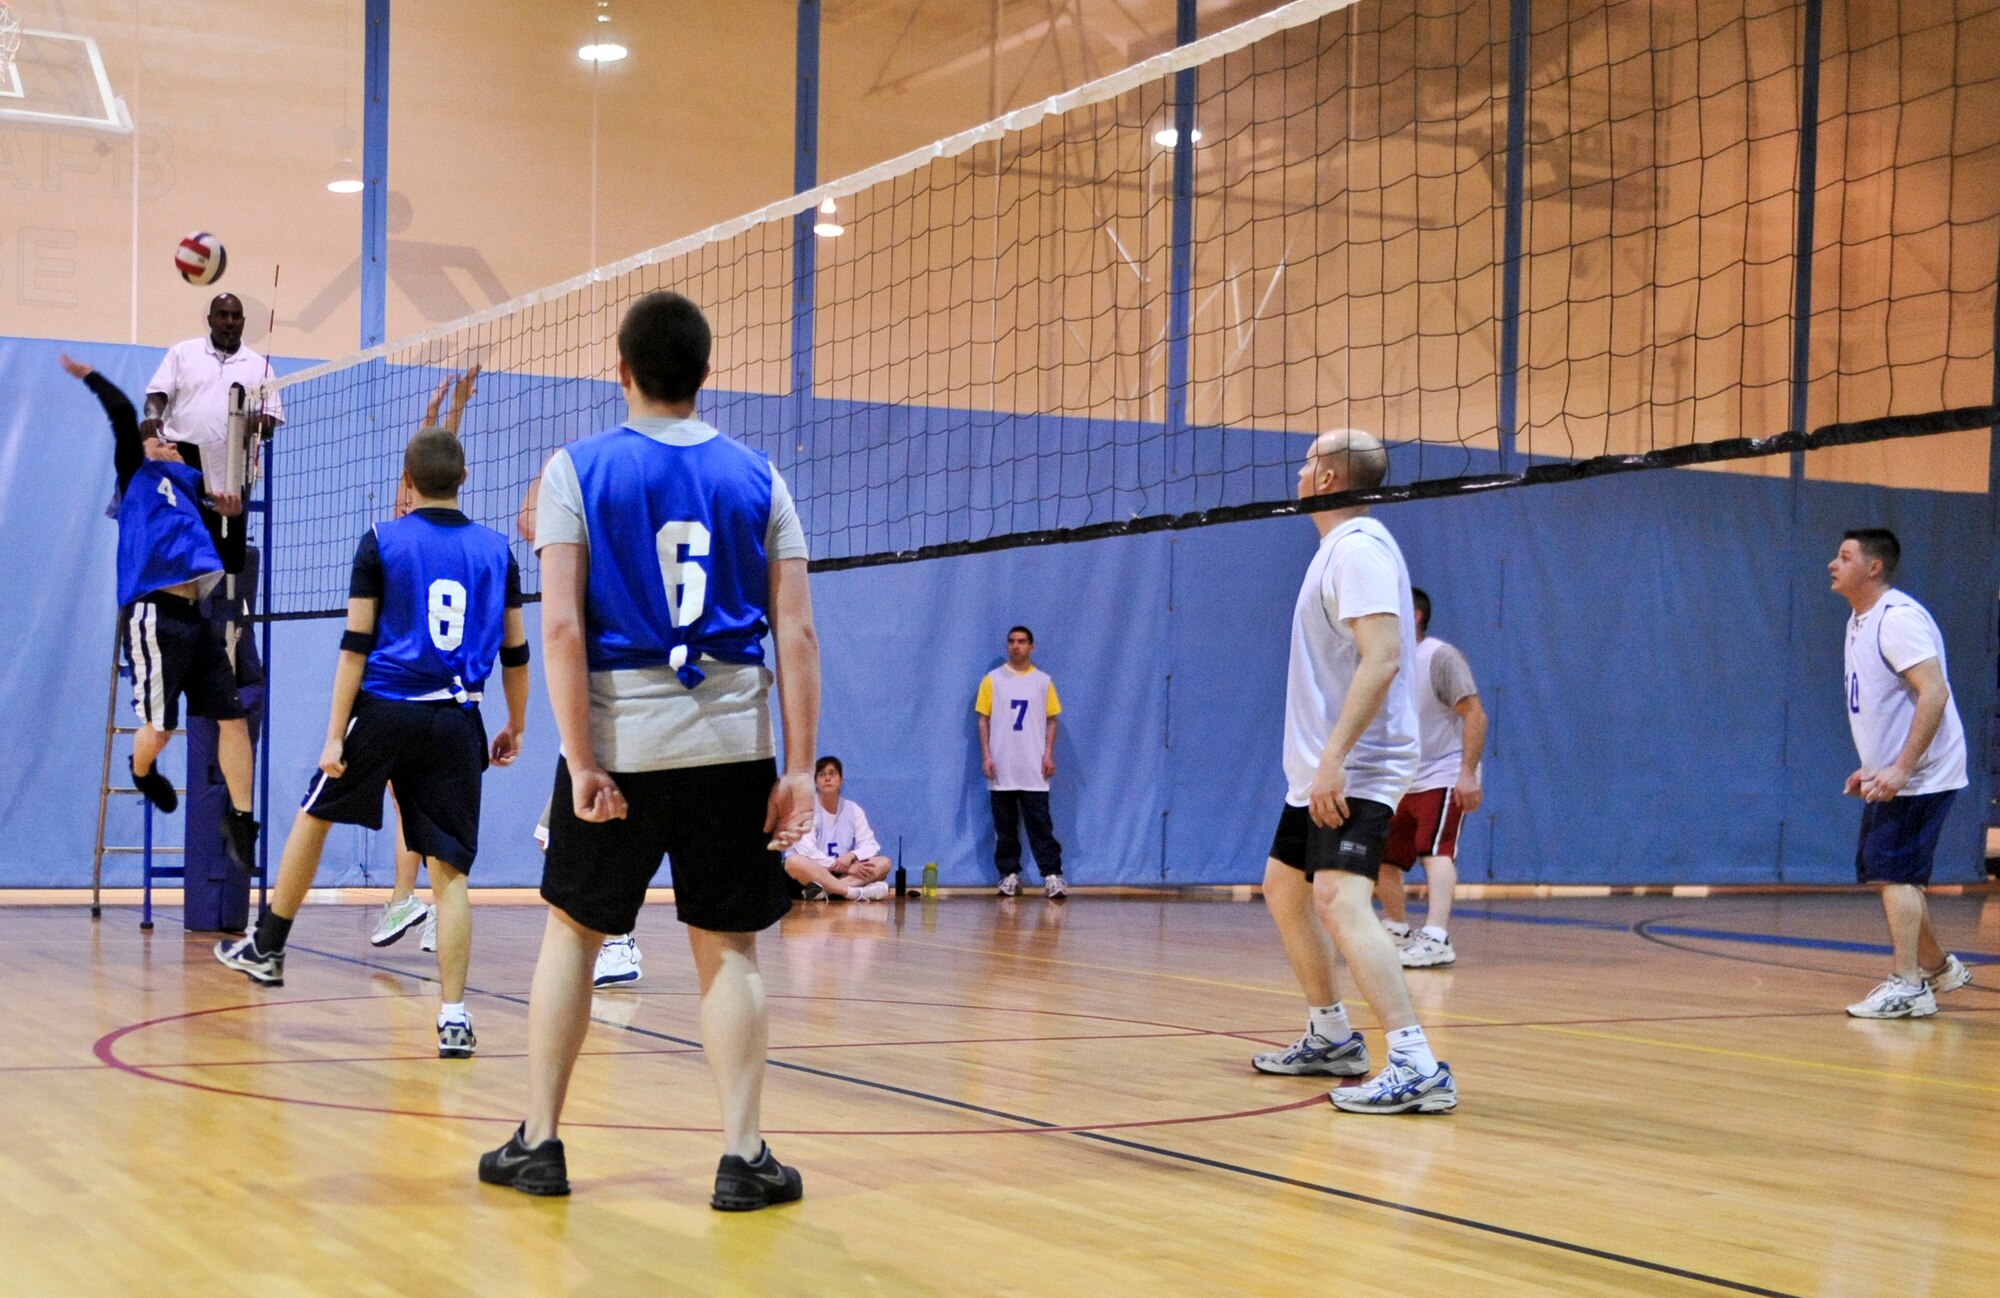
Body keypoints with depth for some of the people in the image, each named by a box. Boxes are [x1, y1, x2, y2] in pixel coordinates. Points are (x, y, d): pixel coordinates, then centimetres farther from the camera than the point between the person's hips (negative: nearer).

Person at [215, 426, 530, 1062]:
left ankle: (266, 949, 34)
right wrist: (515, 727, 22)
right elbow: (515, 650, 10)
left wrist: (334, 735, -5)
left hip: (383, 713, -2)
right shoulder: (496, 550, 6)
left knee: (313, 817, 21)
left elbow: (356, 645, -6)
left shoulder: (381, 543, -2)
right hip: (455, 724, 2)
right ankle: (453, 1016, -6)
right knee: (449, 870, 1)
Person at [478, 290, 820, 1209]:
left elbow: (562, 628, -10)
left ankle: (539, 1143, 18)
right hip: (732, 746, 1)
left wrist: (581, 762, -9)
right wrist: (799, 768, -1)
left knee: (572, 932, 14)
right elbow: (797, 633, -1)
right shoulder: (757, 479, 5)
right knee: (728, 950, 7)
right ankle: (743, 1158, 3)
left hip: (619, 742, -1)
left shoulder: (578, 469, -1)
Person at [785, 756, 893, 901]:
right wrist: (844, 867, -23)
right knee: (794, 862, -36)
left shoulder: (853, 810, 8)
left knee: (883, 863, -17)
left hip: (844, 874, 4)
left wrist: (851, 856, -22)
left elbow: (870, 845, 1)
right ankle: (857, 892, -45)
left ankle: (824, 890, -38)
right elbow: (806, 850, -17)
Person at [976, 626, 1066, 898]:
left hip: (1033, 771, 0)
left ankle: (1052, 876, -6)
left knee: (1040, 824, -4)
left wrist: (1049, 755, -2)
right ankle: (1009, 875, 12)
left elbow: (1051, 720, 8)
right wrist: (986, 756, -4)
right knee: (1004, 827, 5)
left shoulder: (1043, 681, 5)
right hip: (1001, 771, 0)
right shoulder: (992, 680, 3)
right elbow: (983, 720, 4)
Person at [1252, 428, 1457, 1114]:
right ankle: (1332, 1038, 32)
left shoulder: (1359, 547, -15)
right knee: (1283, 889, 20)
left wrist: (1334, 757, -30)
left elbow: (1383, 658, -26)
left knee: (1339, 900, -24)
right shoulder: (1339, 548, 16)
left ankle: (1417, 1067, -30)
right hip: (1319, 772, 11)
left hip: (1353, 773, -11)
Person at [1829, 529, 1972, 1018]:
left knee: (1895, 872, -10)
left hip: (1920, 776, -10)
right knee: (1892, 873, 15)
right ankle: (1938, 967, 29)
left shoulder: (1898, 618, -18)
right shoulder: (1860, 622, 14)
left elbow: (1934, 693, -25)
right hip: (1890, 775, 10)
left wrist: (1901, 769, -28)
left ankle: (1907, 986, -7)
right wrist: (1872, 768, 17)